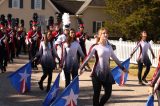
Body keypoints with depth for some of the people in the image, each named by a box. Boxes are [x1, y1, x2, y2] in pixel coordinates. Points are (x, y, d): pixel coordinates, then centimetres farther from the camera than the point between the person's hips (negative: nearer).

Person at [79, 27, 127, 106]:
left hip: (107, 72, 5)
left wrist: (122, 68, 21)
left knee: (108, 93, 3)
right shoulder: (95, 46, -8)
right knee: (97, 93, 2)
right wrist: (81, 68, -21)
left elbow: (115, 58, 17)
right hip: (97, 73, -5)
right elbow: (88, 58, -12)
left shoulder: (109, 46, 8)